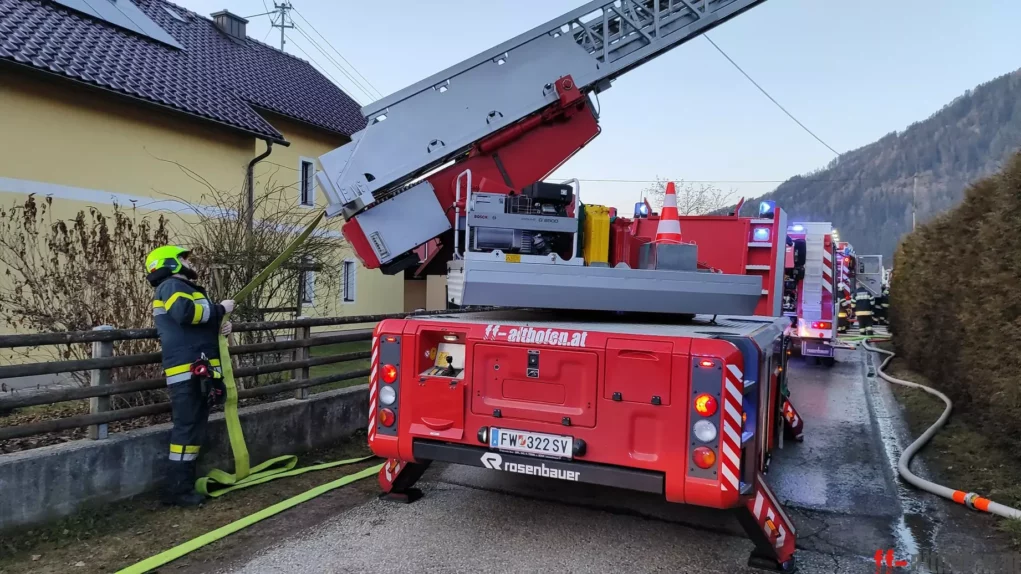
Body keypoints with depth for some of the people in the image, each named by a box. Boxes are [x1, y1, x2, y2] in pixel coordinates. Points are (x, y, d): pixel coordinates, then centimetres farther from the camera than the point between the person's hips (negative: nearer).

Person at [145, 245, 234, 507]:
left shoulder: (186, 288, 28)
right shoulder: (171, 286, -5)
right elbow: (186, 312, -26)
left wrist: (220, 325, 11)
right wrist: (220, 309, -13)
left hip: (199, 371, 11)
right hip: (188, 371, -10)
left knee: (194, 428, 12)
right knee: (187, 428, -10)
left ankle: (185, 484, 19)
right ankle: (177, 490, -6)